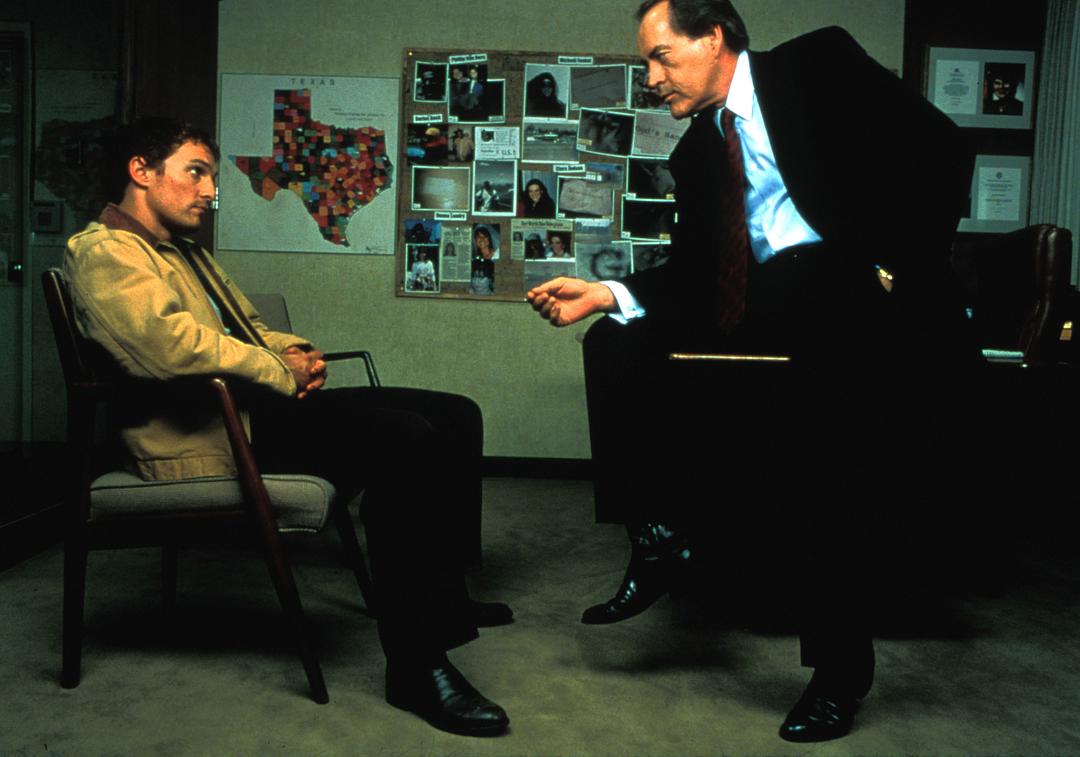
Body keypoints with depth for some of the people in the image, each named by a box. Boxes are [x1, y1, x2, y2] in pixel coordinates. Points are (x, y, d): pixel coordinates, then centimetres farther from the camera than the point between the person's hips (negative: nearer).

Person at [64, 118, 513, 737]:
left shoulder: (188, 252, 26)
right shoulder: (104, 250, -6)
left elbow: (251, 329, 32)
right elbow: (170, 345, -24)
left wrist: (295, 350, 8)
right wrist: (281, 371, -14)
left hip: (252, 405, 10)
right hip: (202, 432, -10)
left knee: (455, 415, 2)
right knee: (406, 439, -30)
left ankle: (447, 598, 16)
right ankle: (416, 666, -24)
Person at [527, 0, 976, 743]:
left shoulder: (818, 66, 1)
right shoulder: (696, 152, 17)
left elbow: (940, 145, -6)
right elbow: (693, 274, 12)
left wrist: (897, 266, -15)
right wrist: (606, 293, -3)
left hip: (856, 284, -6)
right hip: (764, 307, 6)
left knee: (830, 457, -30)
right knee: (619, 342, -8)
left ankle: (839, 670, -12)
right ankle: (661, 542, -2)